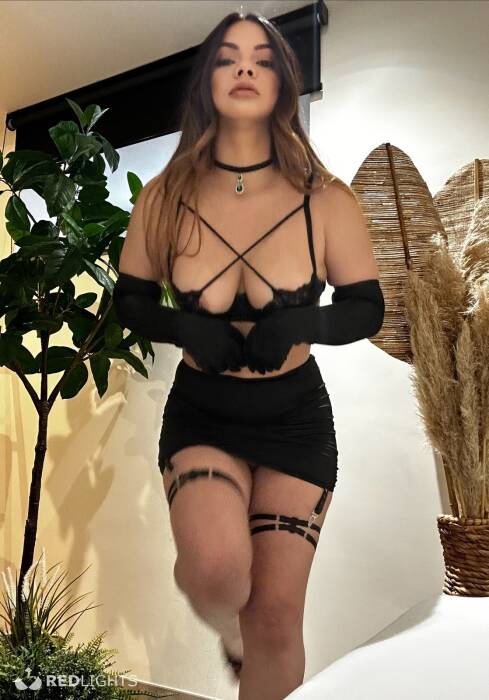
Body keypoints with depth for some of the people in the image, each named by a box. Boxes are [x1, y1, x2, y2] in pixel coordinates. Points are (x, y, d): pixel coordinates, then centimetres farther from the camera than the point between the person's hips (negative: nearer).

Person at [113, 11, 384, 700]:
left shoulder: (328, 200, -8)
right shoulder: (164, 197, -5)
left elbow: (367, 309, -2)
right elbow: (129, 301, 3)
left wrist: (301, 321, -23)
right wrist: (186, 327, -18)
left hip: (297, 417, 1)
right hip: (200, 413, 0)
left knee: (276, 615, 6)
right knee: (219, 572, -25)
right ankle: (221, 617, 16)